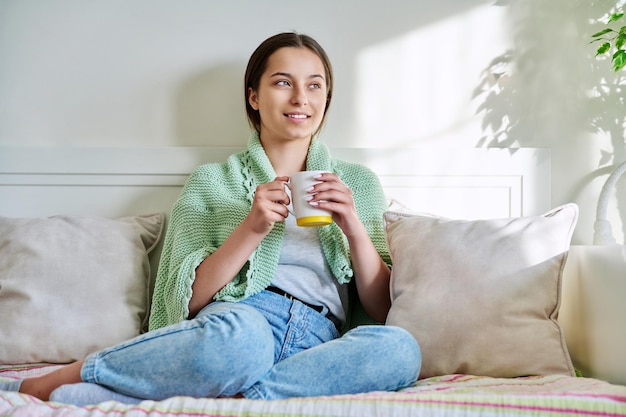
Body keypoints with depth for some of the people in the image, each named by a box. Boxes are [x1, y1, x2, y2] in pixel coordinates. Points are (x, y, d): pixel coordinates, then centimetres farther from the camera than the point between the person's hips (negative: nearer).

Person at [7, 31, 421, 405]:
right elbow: (185, 300, 3)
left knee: (401, 349, -33)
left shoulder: (359, 183, 19)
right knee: (241, 331, -41)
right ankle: (56, 378, -20)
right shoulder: (211, 181, 14)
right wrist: (251, 229, -9)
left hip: (317, 345, 3)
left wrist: (353, 227, -4)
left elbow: (382, 310, 12)